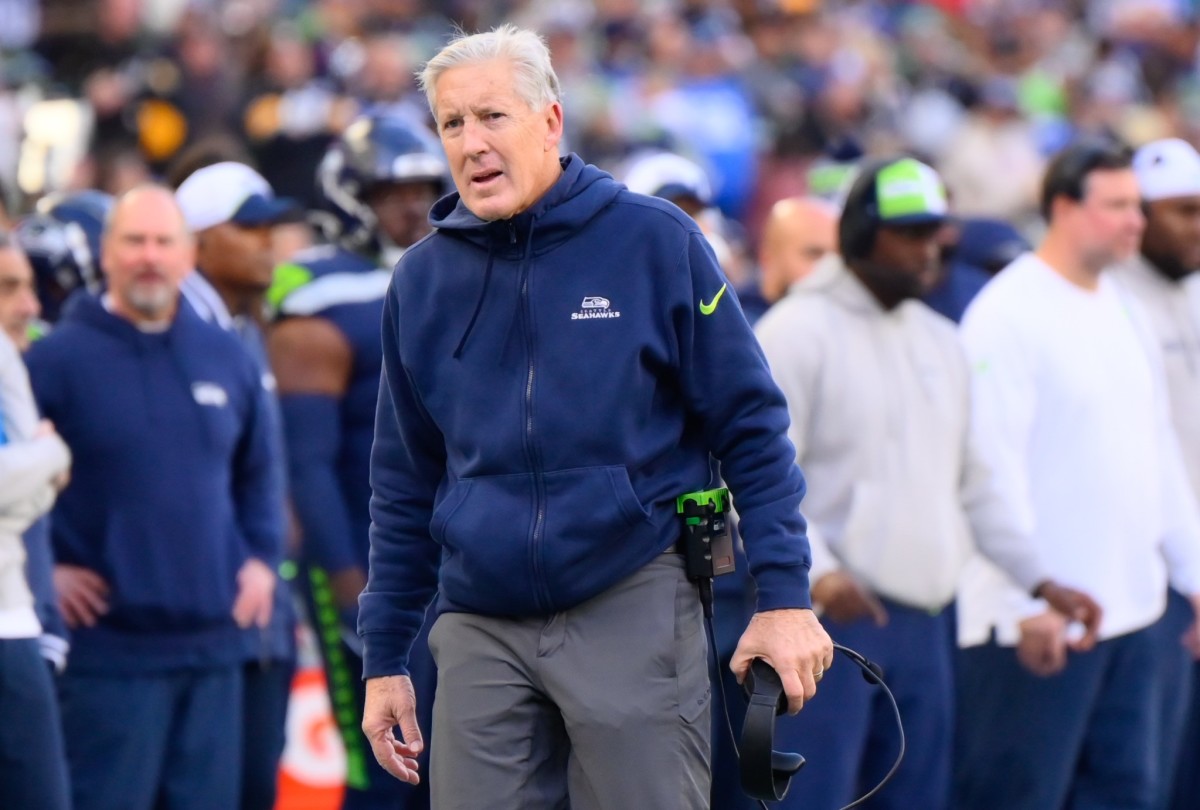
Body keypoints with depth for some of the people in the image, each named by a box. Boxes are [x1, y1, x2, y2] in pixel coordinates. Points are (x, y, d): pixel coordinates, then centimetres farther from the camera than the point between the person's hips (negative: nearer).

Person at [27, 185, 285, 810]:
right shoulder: (58, 358, -6)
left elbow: (257, 474, 25)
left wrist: (261, 558, 13)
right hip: (108, 646, -5)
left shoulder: (227, 358, 11)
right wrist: (40, 570, -8)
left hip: (211, 641, 5)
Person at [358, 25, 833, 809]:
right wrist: (384, 657, 13)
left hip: (633, 610, -3)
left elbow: (752, 428, 0)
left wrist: (785, 596, -8)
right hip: (481, 623, 3)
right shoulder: (423, 280, 8)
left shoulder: (655, 241, -2)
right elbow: (404, 485, 16)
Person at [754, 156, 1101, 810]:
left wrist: (1040, 580, 12)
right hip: (832, 610, -7)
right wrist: (818, 570, -27)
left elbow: (975, 482, 22)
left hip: (924, 621, 7)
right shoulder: (797, 333, -6)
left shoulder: (941, 341, 17)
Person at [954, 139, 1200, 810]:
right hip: (1041, 621, -8)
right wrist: (1029, 601, -20)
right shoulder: (1007, 314, -11)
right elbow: (996, 466, -16)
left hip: (1131, 605, 8)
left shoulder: (1124, 310, 14)